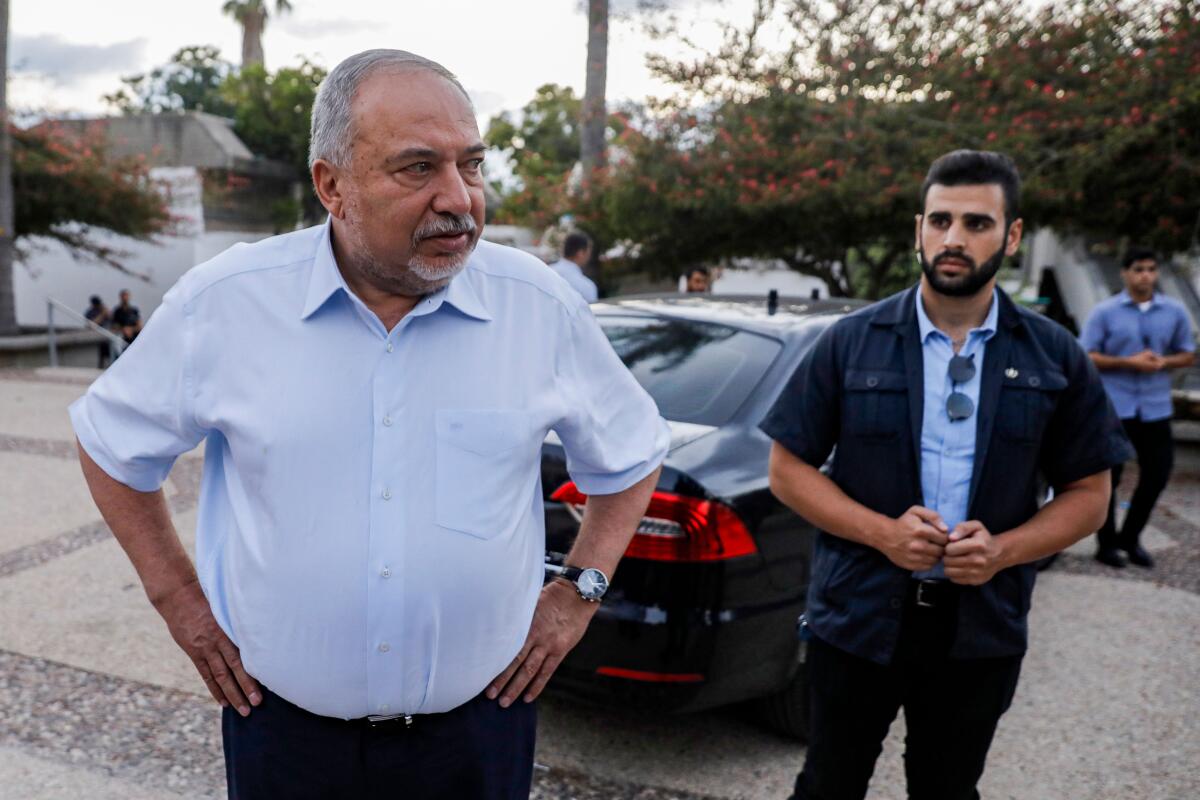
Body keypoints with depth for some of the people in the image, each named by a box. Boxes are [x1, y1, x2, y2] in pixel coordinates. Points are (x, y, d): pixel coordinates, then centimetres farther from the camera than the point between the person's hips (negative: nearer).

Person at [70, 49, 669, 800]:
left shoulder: (541, 306, -10)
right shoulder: (224, 303, -11)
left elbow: (632, 454, 5)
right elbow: (111, 439, 6)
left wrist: (581, 590, -1)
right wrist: (177, 594, 2)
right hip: (282, 722, 0)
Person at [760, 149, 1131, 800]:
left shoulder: (1056, 360, 0)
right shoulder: (850, 343, -5)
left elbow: (1088, 494, 4)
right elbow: (788, 469, -4)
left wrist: (1003, 550, -15)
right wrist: (881, 532, -18)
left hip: (982, 627, 2)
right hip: (857, 616, -1)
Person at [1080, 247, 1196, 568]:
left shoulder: (1175, 311, 7)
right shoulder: (1104, 312, -2)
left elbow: (1188, 354, 13)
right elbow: (1086, 356, -5)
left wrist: (1164, 362, -9)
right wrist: (1129, 362, -17)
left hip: (1156, 407, 3)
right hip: (1114, 407, -3)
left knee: (1157, 475, 6)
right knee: (1108, 478, 3)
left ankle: (1130, 537, 25)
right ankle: (1106, 544, 17)